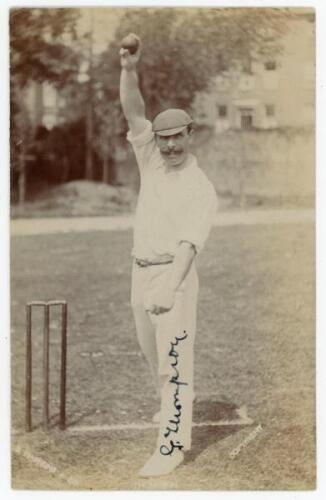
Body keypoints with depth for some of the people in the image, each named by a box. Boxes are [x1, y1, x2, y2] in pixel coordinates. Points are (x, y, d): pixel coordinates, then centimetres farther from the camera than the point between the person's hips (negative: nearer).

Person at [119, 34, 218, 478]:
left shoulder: (202, 190, -12)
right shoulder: (152, 162, 5)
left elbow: (188, 244, -23)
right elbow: (133, 112, -6)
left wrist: (169, 290, -36)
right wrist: (129, 68, -22)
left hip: (174, 276, -7)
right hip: (141, 273, 7)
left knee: (174, 359, -9)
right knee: (154, 353, 21)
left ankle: (172, 444, -7)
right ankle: (176, 401, 45)